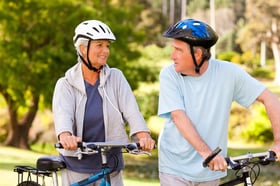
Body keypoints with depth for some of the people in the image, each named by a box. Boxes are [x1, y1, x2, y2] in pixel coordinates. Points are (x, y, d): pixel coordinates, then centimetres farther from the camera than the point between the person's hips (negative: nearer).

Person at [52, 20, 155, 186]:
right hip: (77, 168, -1)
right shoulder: (66, 84, -2)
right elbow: (63, 114, -20)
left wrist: (144, 135, -30)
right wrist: (65, 136, -43)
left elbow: (131, 110, -10)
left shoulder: (116, 78, 3)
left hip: (110, 166, 1)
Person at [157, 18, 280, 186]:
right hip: (175, 169, -1)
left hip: (211, 169, 1)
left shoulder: (228, 72, -8)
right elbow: (178, 116, -21)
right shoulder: (169, 75, -10)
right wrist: (206, 152, -35)